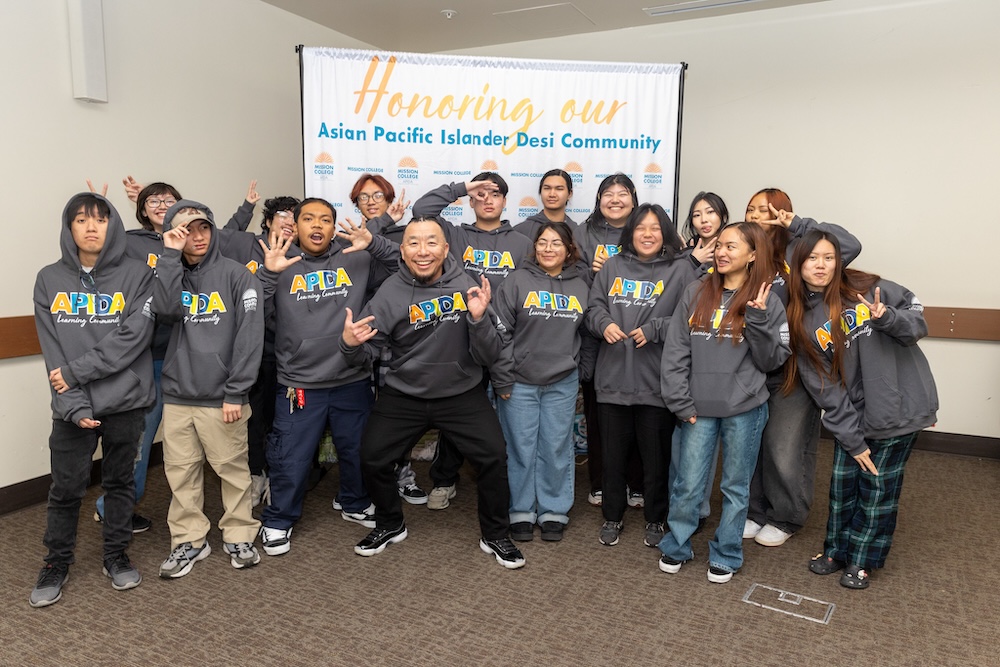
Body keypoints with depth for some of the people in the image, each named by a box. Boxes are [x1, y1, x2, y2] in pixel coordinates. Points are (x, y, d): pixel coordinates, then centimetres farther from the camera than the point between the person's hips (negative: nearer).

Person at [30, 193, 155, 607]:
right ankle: (57, 563, 29)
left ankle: (116, 556, 30)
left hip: (125, 402, -1)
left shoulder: (137, 275, -3)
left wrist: (75, 372, -14)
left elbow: (133, 338, -13)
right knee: (66, 488, 8)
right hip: (71, 407, 1)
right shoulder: (49, 280, 3)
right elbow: (53, 351, -3)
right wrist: (74, 404, -13)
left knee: (120, 481, 12)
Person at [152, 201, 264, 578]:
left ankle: (239, 536, 20)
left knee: (232, 469, 4)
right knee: (181, 471, 9)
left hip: (221, 397, -3)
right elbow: (166, 310, -11)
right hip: (177, 395, 4)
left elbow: (250, 334, -8)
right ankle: (188, 540, 23)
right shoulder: (170, 275, 12)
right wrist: (171, 255, -9)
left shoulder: (236, 274, -1)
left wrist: (236, 392, -13)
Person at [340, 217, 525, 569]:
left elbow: (489, 357, -11)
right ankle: (390, 525, 30)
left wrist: (479, 318, -28)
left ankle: (495, 536, 16)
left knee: (493, 457, -10)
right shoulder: (391, 291, -9)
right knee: (372, 458, 1)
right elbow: (367, 352, -6)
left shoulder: (467, 286, -10)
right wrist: (350, 343, -29)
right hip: (404, 395, 1)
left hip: (462, 394, -1)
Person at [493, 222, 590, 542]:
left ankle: (554, 512, 24)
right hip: (519, 382, -2)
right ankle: (521, 512, 21)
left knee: (556, 449, 10)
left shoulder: (580, 287, 7)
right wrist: (502, 380, -9)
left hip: (563, 384, 3)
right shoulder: (517, 281, -4)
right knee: (521, 449, 5)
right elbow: (500, 332, -6)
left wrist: (585, 377, 8)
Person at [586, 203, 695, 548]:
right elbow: (594, 307, 9)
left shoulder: (681, 270, -1)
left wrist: (653, 330, -16)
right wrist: (604, 324, -11)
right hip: (613, 378, 2)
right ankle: (612, 517, 32)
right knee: (613, 454, 13)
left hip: (657, 382, -2)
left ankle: (656, 520, 31)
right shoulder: (612, 267, 8)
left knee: (656, 456, 10)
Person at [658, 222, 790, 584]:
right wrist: (680, 402, -4)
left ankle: (725, 555, 30)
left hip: (745, 409, -1)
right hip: (700, 408, 1)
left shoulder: (767, 301, -1)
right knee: (687, 485, 6)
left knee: (736, 487, 11)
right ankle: (675, 547, 28)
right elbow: (675, 351, 1)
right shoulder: (696, 293, 2)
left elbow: (772, 361, -3)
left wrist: (758, 320, -16)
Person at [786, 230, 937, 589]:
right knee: (843, 483, 12)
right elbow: (822, 386, -5)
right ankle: (836, 549, 34)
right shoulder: (801, 319, -2)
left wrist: (887, 319, -23)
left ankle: (862, 559, 27)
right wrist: (851, 437, -7)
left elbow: (918, 321, -1)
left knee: (878, 487, 9)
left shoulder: (868, 289, -7)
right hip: (852, 416, 2)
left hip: (898, 407, -2)